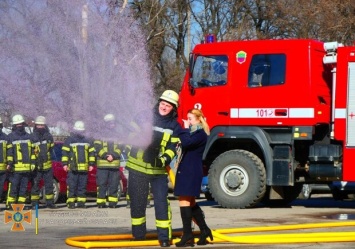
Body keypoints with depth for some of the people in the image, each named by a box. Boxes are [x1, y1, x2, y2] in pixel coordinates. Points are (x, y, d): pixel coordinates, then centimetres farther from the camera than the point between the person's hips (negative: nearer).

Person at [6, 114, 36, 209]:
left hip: (27, 167, 5)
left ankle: (21, 203, 13)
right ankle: (10, 204, -4)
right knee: (13, 186, -7)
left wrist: (33, 163, 10)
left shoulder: (28, 136, 15)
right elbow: (9, 151, -4)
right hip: (15, 167, -5)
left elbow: (32, 151, 17)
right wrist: (9, 163, -12)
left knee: (24, 187, 7)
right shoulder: (11, 137, 1)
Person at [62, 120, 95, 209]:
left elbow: (92, 153, 19)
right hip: (72, 168, -4)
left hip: (84, 168, 4)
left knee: (82, 187, 5)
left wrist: (91, 164, 12)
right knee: (72, 186, -5)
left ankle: (81, 202, 10)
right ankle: (71, 203, -2)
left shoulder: (87, 141, 15)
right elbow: (65, 153, 1)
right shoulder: (69, 141, 4)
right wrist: (65, 164, -6)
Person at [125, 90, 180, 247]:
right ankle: (138, 235, 19)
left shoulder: (174, 126, 0)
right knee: (137, 202, 7)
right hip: (138, 167, 1)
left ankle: (164, 236, 0)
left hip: (158, 170, 0)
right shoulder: (144, 117, 0)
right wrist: (129, 151, -3)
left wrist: (163, 160, -18)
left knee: (161, 202, -6)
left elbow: (172, 148, -2)